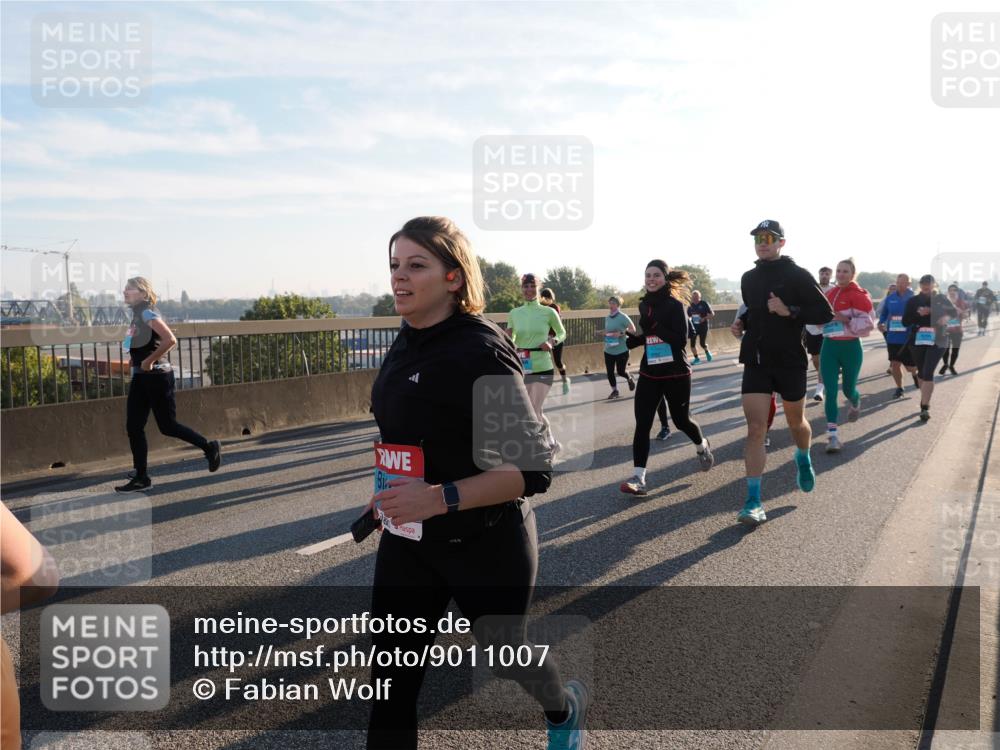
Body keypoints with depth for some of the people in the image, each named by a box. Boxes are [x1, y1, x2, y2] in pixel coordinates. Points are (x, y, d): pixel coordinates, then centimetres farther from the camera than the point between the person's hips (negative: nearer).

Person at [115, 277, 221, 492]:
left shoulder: (148, 313, -15)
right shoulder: (137, 315, 12)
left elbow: (170, 340, -28)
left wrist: (149, 361, -22)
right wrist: (135, 359, 12)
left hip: (156, 377, -9)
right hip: (140, 378, 9)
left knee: (167, 426, -1)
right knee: (133, 427, 5)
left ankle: (210, 447, 17)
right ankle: (141, 478, 11)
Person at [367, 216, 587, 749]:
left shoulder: (481, 355, -23)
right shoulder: (406, 346, 1)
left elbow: (534, 470, -26)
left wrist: (440, 499, -33)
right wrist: (391, 495, 18)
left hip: (485, 544, -6)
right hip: (408, 540, 6)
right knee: (391, 677, 6)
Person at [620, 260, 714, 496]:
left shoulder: (675, 304, -11)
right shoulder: (644, 304, 7)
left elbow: (681, 339, -20)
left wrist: (653, 327, -27)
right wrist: (627, 340, 5)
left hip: (676, 374, -4)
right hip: (649, 374, 5)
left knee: (681, 420, 12)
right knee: (642, 424, -7)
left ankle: (702, 446, 45)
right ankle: (639, 478, -7)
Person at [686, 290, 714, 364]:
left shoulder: (704, 303, -8)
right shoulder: (690, 306, 3)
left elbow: (712, 314, -6)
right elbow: (688, 316, 14)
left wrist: (704, 318, -20)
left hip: (703, 326, -3)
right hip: (694, 326, 3)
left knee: (702, 343, -1)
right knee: (692, 343, -7)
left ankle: (707, 352, 33)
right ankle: (696, 359, 6)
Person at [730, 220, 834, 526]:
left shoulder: (797, 275, -5)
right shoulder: (748, 278, 10)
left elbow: (825, 313, -8)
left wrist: (789, 311, -21)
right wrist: (741, 323, 6)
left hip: (791, 362, -3)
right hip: (756, 361, 3)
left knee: (796, 422, 15)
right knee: (755, 429, -8)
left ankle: (803, 459, 50)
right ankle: (754, 502, -8)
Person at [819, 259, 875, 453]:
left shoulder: (859, 295, -9)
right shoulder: (829, 294, 8)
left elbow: (868, 323, -14)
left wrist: (846, 320, -22)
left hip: (850, 347, -4)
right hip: (829, 346, 4)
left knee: (848, 388, 13)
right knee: (830, 391, -5)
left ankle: (855, 404, 52)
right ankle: (833, 435, -4)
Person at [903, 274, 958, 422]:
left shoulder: (941, 299, 2)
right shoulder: (913, 300, 3)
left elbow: (955, 312, 14)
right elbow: (905, 322, 1)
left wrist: (946, 317, -9)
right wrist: (918, 314, -17)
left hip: (937, 341, -2)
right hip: (917, 340, 2)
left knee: (928, 373, -14)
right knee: (921, 373, 13)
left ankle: (925, 407, -16)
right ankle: (925, 402, 31)